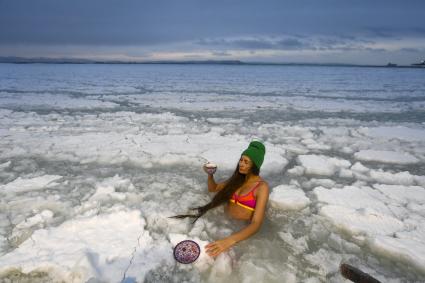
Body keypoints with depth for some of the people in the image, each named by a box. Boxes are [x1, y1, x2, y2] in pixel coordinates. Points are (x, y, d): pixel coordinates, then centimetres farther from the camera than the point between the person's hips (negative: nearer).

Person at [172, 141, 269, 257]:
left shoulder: (262, 187, -14)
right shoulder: (238, 178, 6)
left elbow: (256, 224, -25)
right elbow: (213, 188, 20)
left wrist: (230, 241, -41)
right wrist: (210, 174, -4)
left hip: (240, 230, -6)